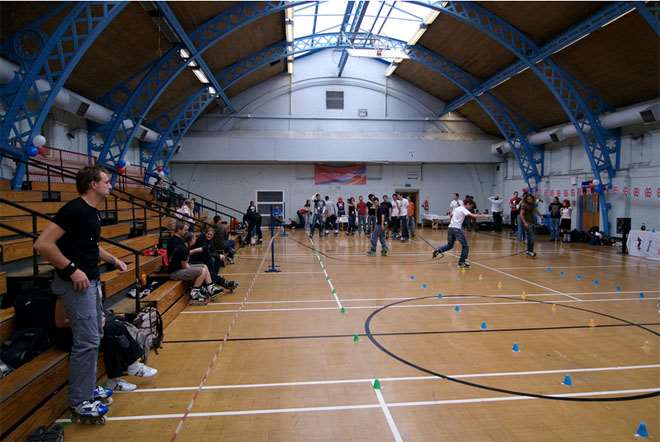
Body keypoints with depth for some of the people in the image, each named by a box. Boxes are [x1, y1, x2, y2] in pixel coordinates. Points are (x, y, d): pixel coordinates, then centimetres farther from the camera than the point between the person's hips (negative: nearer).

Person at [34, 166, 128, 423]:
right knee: (87, 341, -6)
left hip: (91, 281, 10)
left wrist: (114, 260, 18)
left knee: (94, 337, 17)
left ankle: (88, 389, 30)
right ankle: (80, 404, 6)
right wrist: (72, 269, -23)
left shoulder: (92, 212, 12)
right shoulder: (75, 209, -18)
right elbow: (42, 244, -24)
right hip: (76, 283, -10)